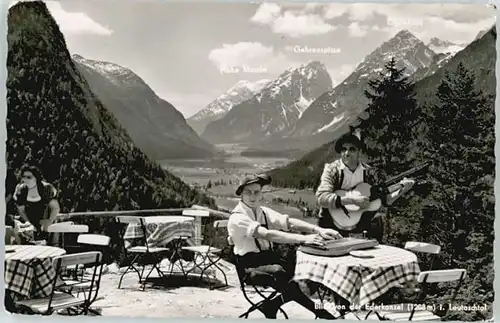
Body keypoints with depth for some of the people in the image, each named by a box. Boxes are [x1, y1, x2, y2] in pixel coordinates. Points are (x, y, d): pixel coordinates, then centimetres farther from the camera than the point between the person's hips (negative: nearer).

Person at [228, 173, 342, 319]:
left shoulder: (264, 212, 6)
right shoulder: (237, 218, -16)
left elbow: (288, 222, -9)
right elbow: (267, 234, -30)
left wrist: (318, 230, -25)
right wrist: (303, 239, -38)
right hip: (249, 266, -7)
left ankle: (271, 306, 0)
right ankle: (323, 314, -14)